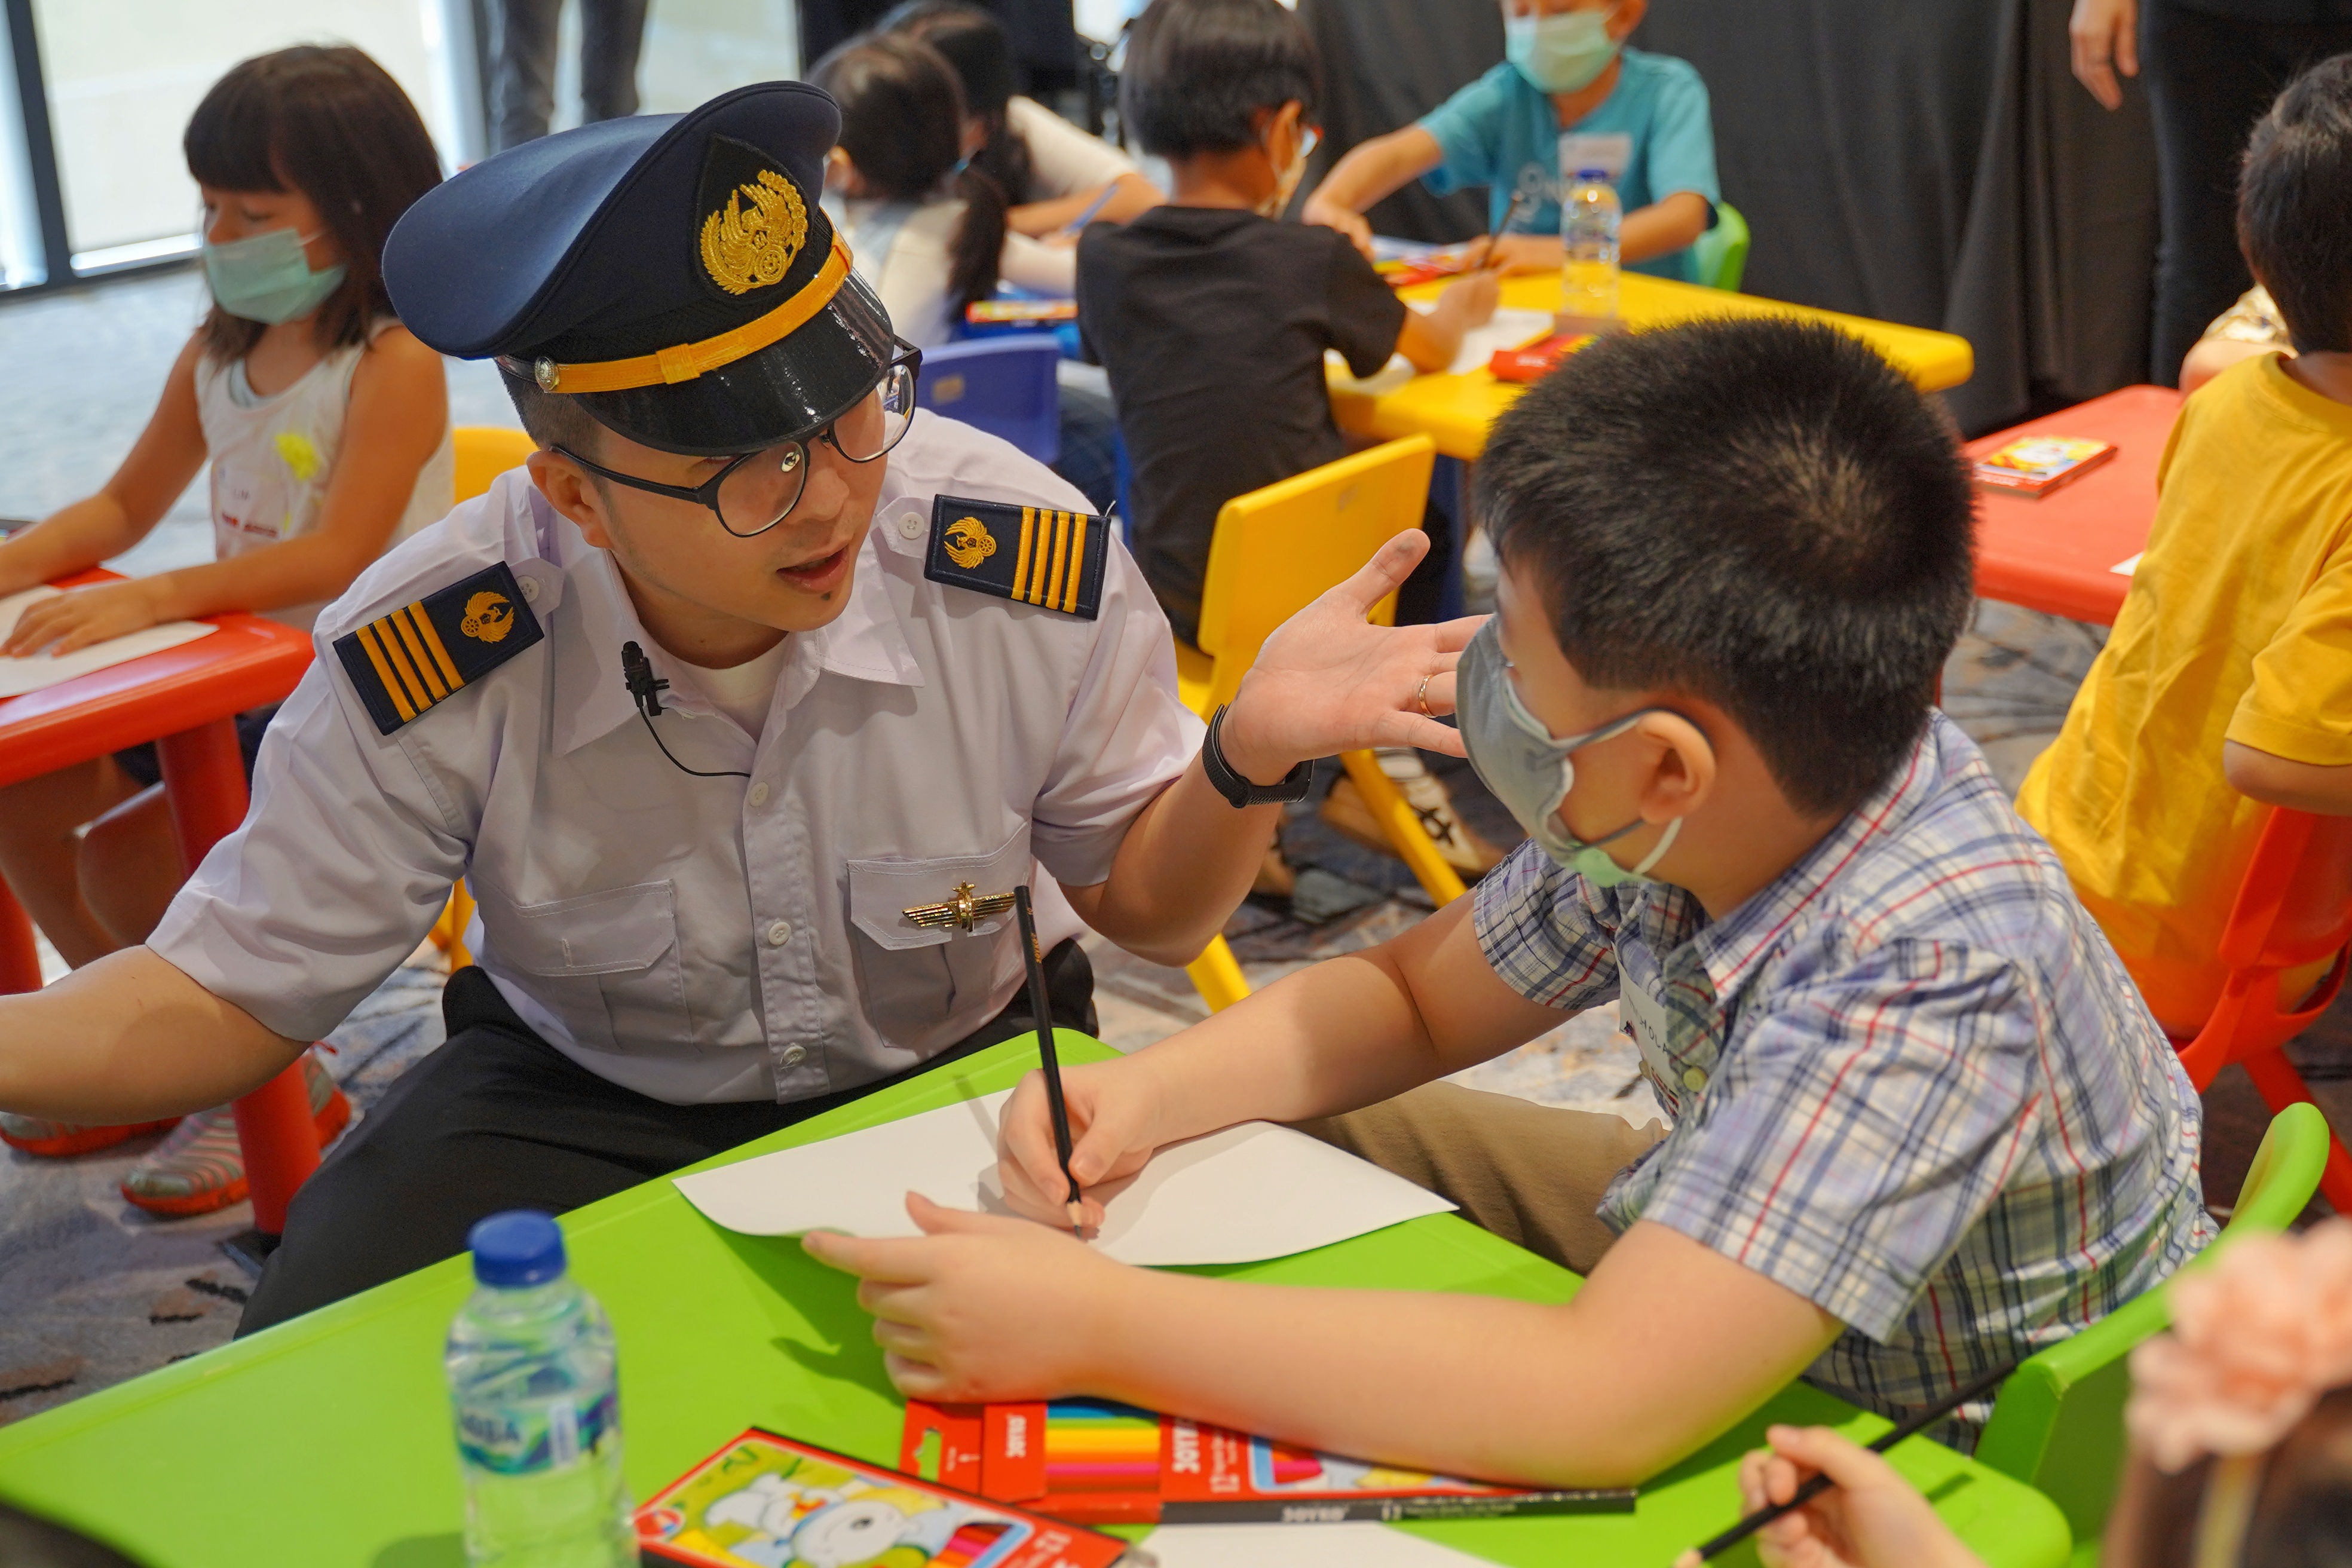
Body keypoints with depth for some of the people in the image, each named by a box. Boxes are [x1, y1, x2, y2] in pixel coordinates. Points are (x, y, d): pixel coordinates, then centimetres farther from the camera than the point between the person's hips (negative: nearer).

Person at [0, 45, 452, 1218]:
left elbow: (338, 558, -26)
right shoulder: (216, 355, 9)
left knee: (119, 856, -21)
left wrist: (152, 600, -35)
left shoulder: (394, 363, -17)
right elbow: (124, 507, 17)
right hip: (233, 682, 9)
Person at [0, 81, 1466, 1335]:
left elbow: (1146, 906, -5)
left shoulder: (1035, 567, -22)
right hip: (582, 1098, 0)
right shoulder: (418, 673, -24)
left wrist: (1248, 758, -27)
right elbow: (231, 999, -11)